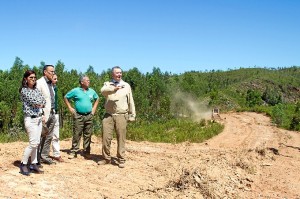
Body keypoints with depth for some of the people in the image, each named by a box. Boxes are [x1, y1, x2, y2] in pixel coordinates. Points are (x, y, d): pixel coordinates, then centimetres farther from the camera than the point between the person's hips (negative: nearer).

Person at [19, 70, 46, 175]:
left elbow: (44, 101, 8)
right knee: (33, 143, -10)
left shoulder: (36, 90, 13)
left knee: (36, 143, 8)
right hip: (30, 119, -7)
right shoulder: (24, 90, -8)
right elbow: (34, 101, -16)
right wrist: (40, 103, 3)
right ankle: (23, 164, 2)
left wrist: (39, 104, -11)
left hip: (39, 118, 7)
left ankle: (34, 164, 15)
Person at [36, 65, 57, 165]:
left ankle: (45, 156, 21)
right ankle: (37, 158, 7)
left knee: (49, 137, 12)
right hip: (44, 114, -8)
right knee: (41, 136, -2)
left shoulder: (50, 84, 16)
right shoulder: (39, 83, -9)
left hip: (52, 113, 8)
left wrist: (53, 111, 11)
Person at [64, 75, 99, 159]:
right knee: (76, 134, -3)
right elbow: (66, 97, 8)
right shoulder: (75, 91, -2)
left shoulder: (92, 91, 9)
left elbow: (97, 99, 26)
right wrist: (70, 108, 2)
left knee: (88, 135, 5)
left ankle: (86, 152, 13)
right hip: (78, 116, -3)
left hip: (89, 116, 3)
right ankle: (74, 151, 4)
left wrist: (94, 108, 15)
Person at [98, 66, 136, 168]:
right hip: (108, 115, 1)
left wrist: (132, 115, 6)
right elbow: (103, 91, -17)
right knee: (106, 137, 1)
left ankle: (121, 159, 7)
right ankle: (106, 158, 13)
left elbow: (130, 102, 10)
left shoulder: (126, 85, 9)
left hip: (121, 116, 0)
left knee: (121, 138, 0)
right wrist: (114, 89, -35)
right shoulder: (107, 84, 8)